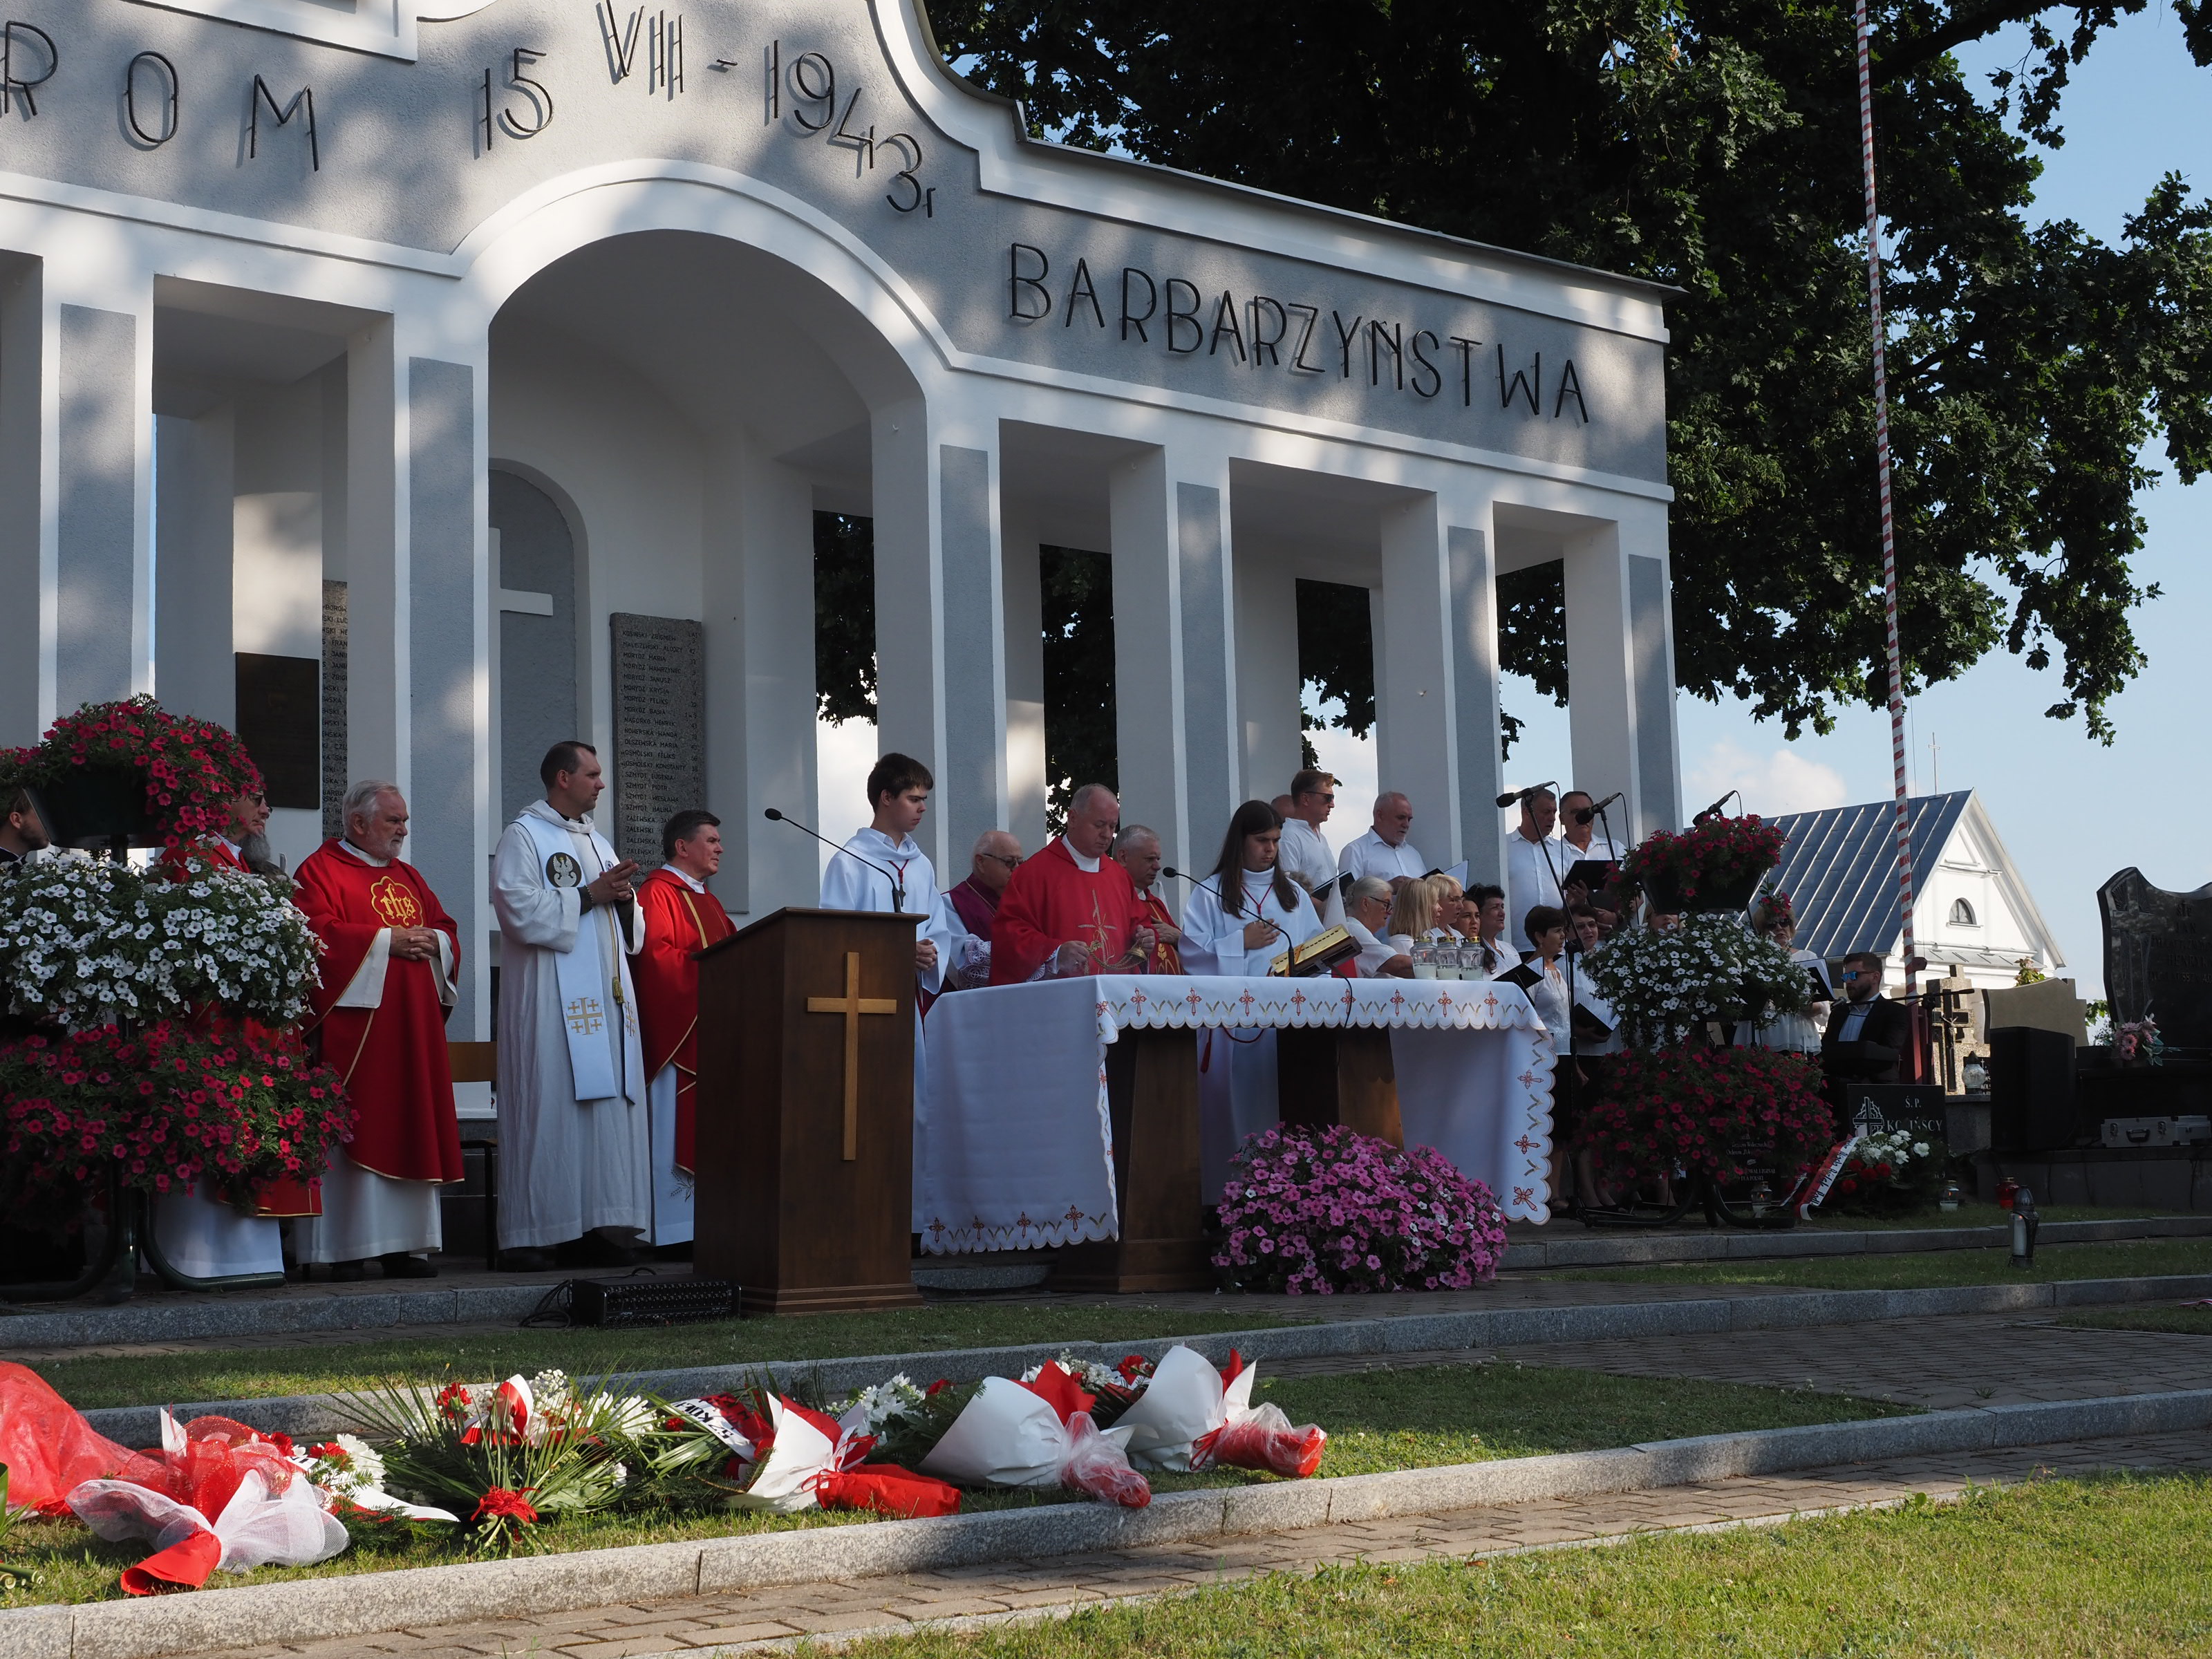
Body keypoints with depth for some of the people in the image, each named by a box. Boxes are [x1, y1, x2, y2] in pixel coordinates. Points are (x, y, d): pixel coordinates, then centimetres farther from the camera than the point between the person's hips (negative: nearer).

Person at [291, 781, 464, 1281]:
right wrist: (387, 941, -16)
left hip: (411, 1024, 7)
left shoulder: (406, 875, 21)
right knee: (356, 1131, -8)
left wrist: (433, 942, -3)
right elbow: (319, 931, -14)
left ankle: (400, 1245, 8)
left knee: (408, 1129, 5)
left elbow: (445, 927, 20)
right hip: (355, 1020, -7)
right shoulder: (322, 869, -1)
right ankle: (347, 1250, -6)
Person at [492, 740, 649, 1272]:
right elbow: (522, 912, -14)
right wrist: (589, 895, -10)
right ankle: (531, 1236, -8)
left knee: (610, 1104, 1)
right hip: (551, 999, -8)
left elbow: (630, 926, 22)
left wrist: (625, 898, 1)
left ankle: (598, 1228, 2)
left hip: (607, 994, 8)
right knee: (551, 1105, -10)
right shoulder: (524, 837, -1)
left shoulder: (596, 841, 22)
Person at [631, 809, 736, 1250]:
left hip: (713, 1030, 9)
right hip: (676, 1031, -9)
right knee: (677, 1129, -11)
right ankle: (673, 1230, -11)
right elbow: (656, 957, -18)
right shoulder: (657, 894, -6)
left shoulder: (708, 902, 24)